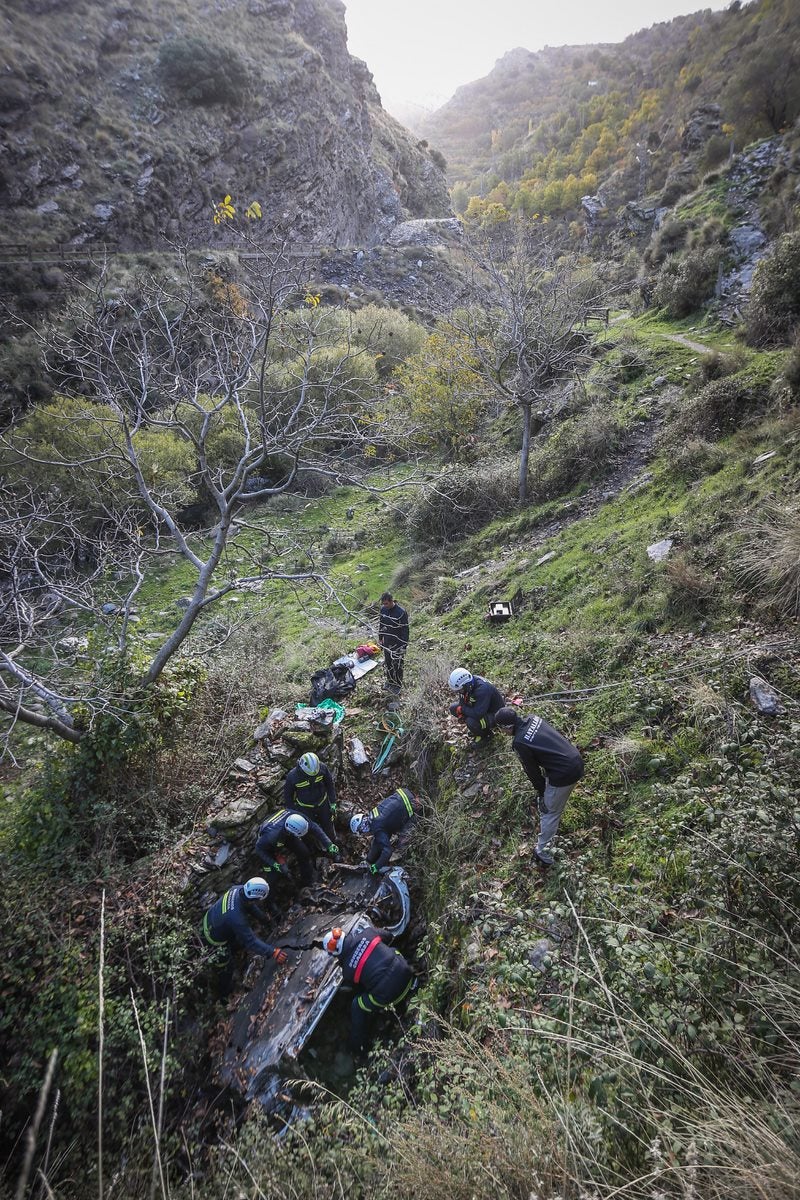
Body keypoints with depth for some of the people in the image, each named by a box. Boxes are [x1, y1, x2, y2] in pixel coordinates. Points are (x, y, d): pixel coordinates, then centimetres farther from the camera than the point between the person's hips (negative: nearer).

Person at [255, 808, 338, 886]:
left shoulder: (296, 817, -36)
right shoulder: (273, 835, -46)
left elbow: (314, 827, -22)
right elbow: (259, 848, -28)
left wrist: (329, 845, -24)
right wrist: (274, 864, -31)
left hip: (286, 835, 4)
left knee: (304, 854, -2)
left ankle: (308, 884, 20)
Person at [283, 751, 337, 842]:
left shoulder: (322, 768, -24)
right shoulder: (292, 776, -28)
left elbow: (330, 785, -6)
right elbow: (287, 795, -10)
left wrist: (333, 803, -1)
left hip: (323, 804, 2)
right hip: (305, 808, -2)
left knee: (328, 827, 20)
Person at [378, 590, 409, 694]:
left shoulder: (401, 612, -23)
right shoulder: (383, 609, -4)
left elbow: (405, 630, -18)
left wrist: (404, 646, -16)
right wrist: (380, 639, 14)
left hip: (397, 644, -6)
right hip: (387, 642, 6)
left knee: (398, 665, 8)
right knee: (387, 663, 19)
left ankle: (398, 685, 26)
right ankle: (390, 681, 39)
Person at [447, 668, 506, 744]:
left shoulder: (482, 690, -37)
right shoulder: (468, 682, -13)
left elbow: (478, 714, -39)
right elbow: (462, 700, 4)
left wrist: (462, 709, -24)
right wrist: (461, 713, -13)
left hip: (494, 714, -8)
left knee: (471, 722, -34)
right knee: (453, 708, -2)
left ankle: (484, 736, -2)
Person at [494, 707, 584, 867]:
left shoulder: (519, 743, -19)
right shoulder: (533, 718, 1)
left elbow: (532, 771, -7)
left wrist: (541, 791, 11)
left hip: (564, 774, -8)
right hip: (577, 761, 8)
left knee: (549, 812, 10)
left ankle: (543, 854, 22)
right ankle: (554, 818, 56)